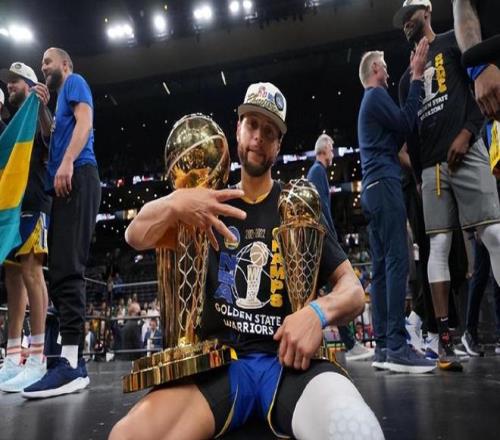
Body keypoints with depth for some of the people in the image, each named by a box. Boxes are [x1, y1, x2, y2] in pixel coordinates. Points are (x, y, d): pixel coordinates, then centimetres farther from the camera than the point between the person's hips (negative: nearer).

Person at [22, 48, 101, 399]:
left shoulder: (75, 82, 13)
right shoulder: (62, 99, 37)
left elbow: (85, 121, -9)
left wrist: (67, 163, -21)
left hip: (77, 176, -10)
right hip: (65, 183, 10)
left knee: (67, 268, -21)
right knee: (62, 270, 2)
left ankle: (71, 364, -25)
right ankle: (74, 361, 2)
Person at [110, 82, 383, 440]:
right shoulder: (214, 202, 14)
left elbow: (353, 291, 5)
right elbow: (135, 237, 5)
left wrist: (317, 312, -18)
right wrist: (176, 203, -17)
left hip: (288, 360, -1)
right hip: (220, 361, 2)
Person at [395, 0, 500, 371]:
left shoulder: (453, 42, 13)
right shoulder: (408, 77, 27)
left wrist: (466, 133, -12)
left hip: (466, 152, -4)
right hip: (431, 166, 5)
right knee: (439, 246, -3)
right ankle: (445, 338, -3)